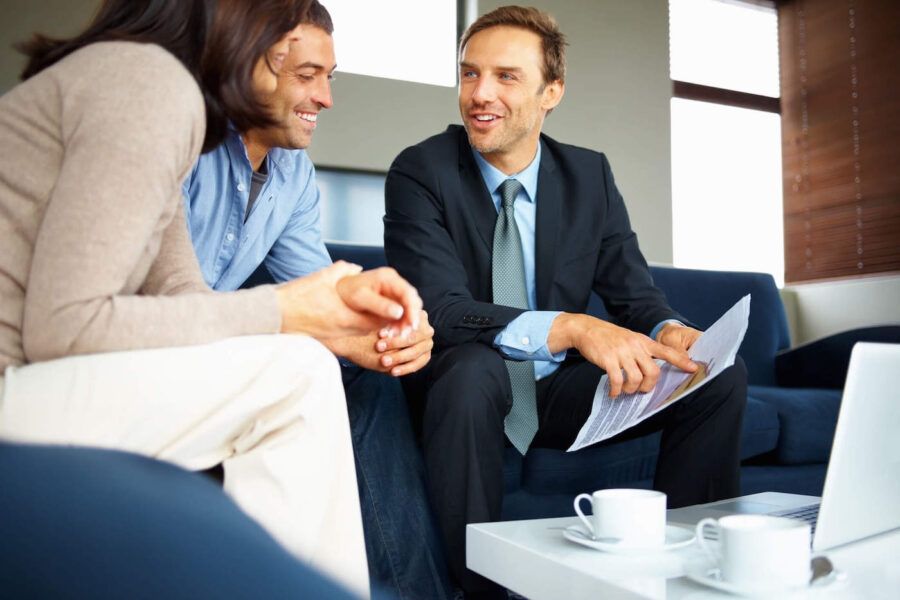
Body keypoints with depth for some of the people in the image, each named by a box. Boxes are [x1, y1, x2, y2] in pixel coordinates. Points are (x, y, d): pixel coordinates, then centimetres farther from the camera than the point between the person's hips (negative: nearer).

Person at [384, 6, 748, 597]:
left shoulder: (591, 175, 1)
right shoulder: (420, 172, -12)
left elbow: (636, 293, 1)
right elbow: (441, 311, -24)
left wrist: (669, 332, -24)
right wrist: (570, 328, -38)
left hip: (562, 392, 4)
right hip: (467, 390, -4)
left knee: (722, 375, -10)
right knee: (472, 367, -38)